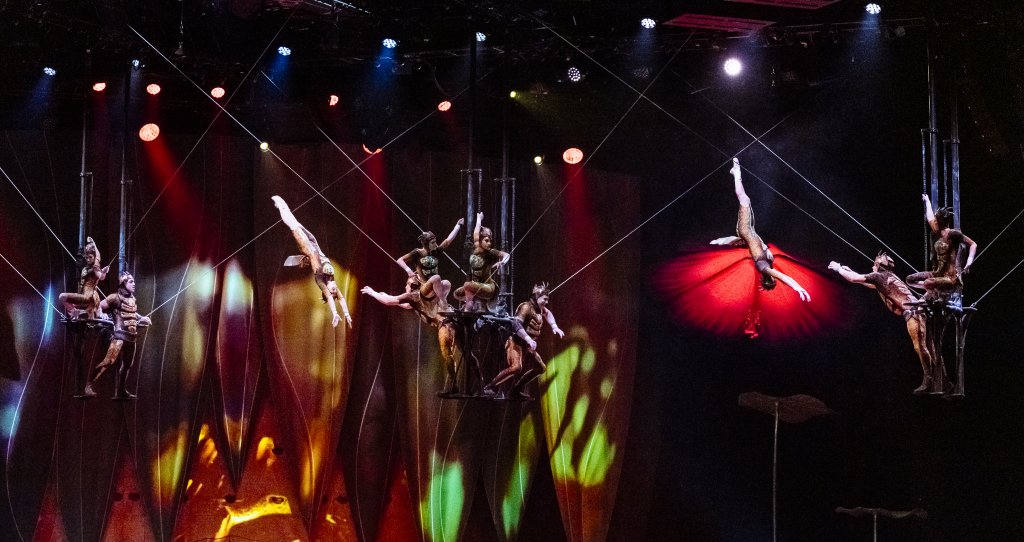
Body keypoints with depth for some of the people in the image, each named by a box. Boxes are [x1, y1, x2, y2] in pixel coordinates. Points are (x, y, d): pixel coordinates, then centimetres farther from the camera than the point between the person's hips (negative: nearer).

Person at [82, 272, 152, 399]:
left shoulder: (132, 299, 17)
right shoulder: (116, 297, -7)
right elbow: (98, 306, -11)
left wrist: (142, 318, 27)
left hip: (131, 336, 8)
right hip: (120, 335, -8)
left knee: (127, 365, 13)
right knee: (109, 361, -21)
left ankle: (121, 391, 23)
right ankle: (88, 387, -23)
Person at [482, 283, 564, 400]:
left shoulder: (540, 309, 14)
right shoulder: (526, 307, -14)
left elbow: (548, 314, 38)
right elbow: (516, 324, -28)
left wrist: (554, 327, 22)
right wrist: (528, 339, -36)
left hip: (527, 346, 10)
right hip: (517, 343, -10)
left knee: (540, 367, 18)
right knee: (516, 366, -32)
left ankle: (516, 390, 19)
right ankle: (490, 388, -30)